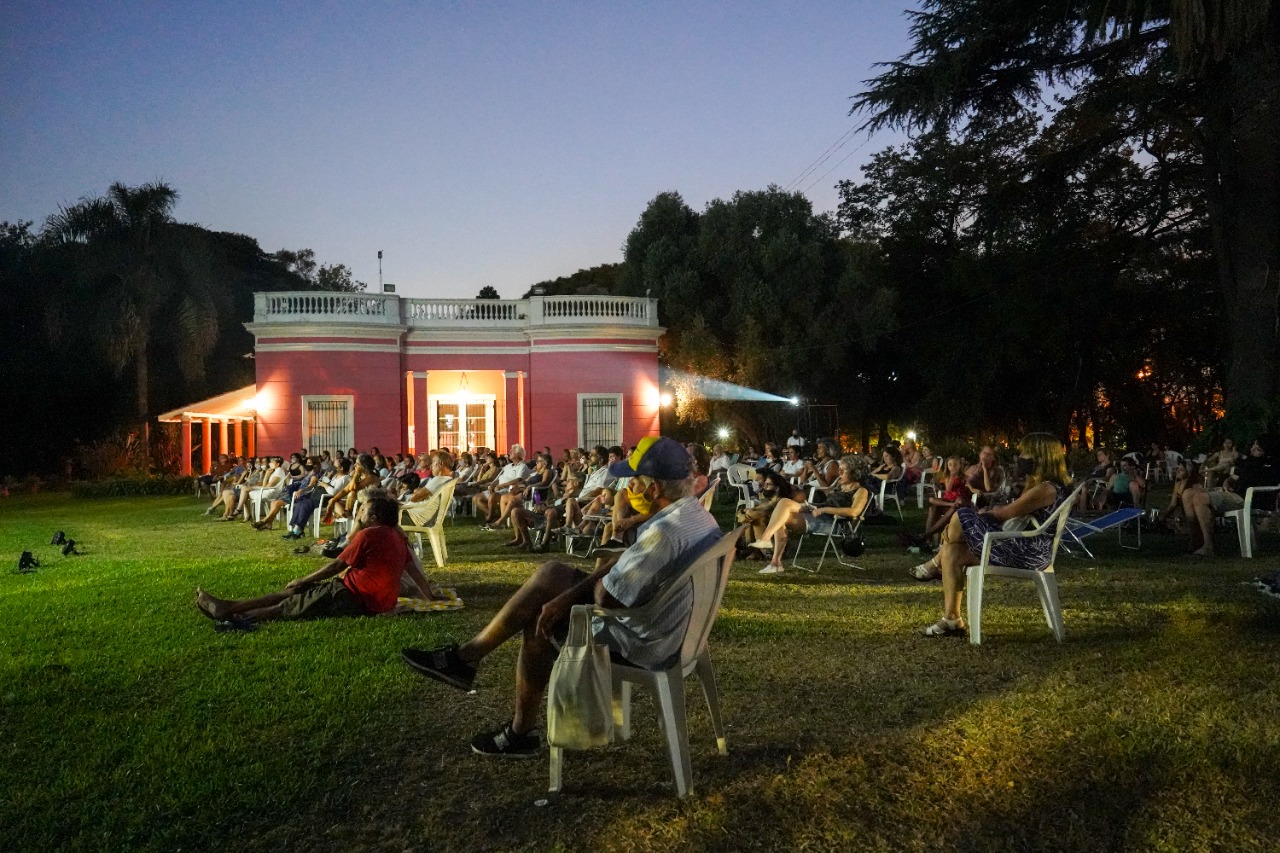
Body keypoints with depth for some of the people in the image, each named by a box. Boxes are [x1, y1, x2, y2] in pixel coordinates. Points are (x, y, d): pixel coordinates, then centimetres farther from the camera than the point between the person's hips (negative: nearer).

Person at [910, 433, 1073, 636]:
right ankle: (951, 620, 3)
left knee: (961, 518, -11)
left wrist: (985, 511, 6)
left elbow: (1005, 513, -14)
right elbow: (1013, 511, 18)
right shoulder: (1043, 486, 17)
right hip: (1023, 546, 11)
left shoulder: (1046, 489, -17)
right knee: (952, 553, 1)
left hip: (1027, 554, -11)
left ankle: (935, 566, 16)